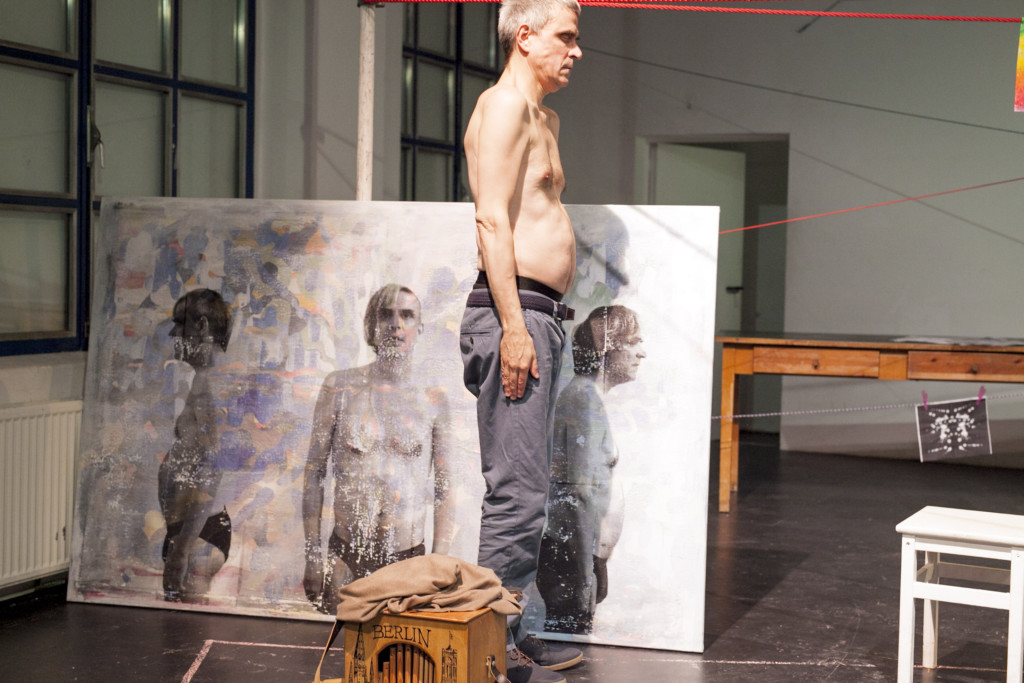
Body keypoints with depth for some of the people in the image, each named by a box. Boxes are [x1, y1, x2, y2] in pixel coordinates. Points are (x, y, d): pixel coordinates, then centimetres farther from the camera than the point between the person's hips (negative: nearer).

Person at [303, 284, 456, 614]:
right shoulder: (341, 386, 1)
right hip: (346, 553, 0)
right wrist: (312, 555, 0)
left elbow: (445, 488, 5)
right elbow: (315, 469, 4)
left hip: (408, 560, 0)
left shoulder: (432, 400, 2)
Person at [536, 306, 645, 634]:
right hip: (566, 546, -10)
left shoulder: (585, 394, 19)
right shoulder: (586, 397, -13)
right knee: (570, 630, -9)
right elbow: (581, 490, -19)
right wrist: (588, 569, -19)